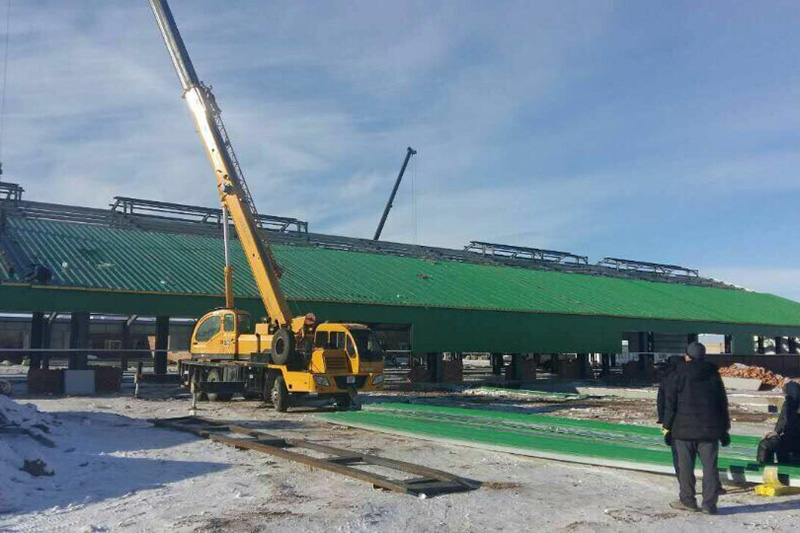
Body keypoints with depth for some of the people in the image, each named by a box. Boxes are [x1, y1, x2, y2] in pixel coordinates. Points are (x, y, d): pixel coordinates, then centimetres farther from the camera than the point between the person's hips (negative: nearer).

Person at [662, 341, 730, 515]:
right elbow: (723, 404, 11)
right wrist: (724, 429, 17)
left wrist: (667, 428, 2)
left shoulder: (678, 377, -4)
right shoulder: (714, 376, 6)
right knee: (710, 467, 5)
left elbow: (670, 405, -4)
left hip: (683, 430, -3)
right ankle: (709, 503, 5)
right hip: (709, 431, 3)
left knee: (685, 467, 5)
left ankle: (687, 501, 10)